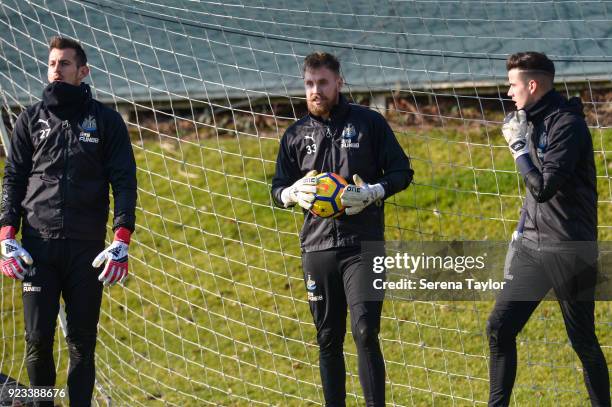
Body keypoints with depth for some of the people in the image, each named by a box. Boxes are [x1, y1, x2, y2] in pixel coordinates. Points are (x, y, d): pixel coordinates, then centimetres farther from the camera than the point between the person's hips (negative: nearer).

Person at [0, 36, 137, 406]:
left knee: (83, 341, 1)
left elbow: (124, 180, 3)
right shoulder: (31, 119, 12)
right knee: (38, 338, -2)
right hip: (38, 245, 1)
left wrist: (122, 240, -8)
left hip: (86, 248, -1)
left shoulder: (105, 120, 7)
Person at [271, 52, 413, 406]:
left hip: (363, 245, -3)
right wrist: (293, 193, -6)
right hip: (317, 247, 3)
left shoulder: (369, 123, 2)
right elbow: (278, 188, 17)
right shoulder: (297, 135, 11)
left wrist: (374, 192, -14)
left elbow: (402, 171, 5)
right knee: (328, 340, 8)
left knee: (365, 333, -13)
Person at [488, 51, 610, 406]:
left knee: (584, 341, 1)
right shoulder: (532, 121, 12)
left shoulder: (567, 124, -15)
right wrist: (522, 230, 20)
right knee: (499, 327, 0)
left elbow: (544, 187, -23)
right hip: (533, 247, 8)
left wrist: (519, 147, -13)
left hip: (570, 251, -8)